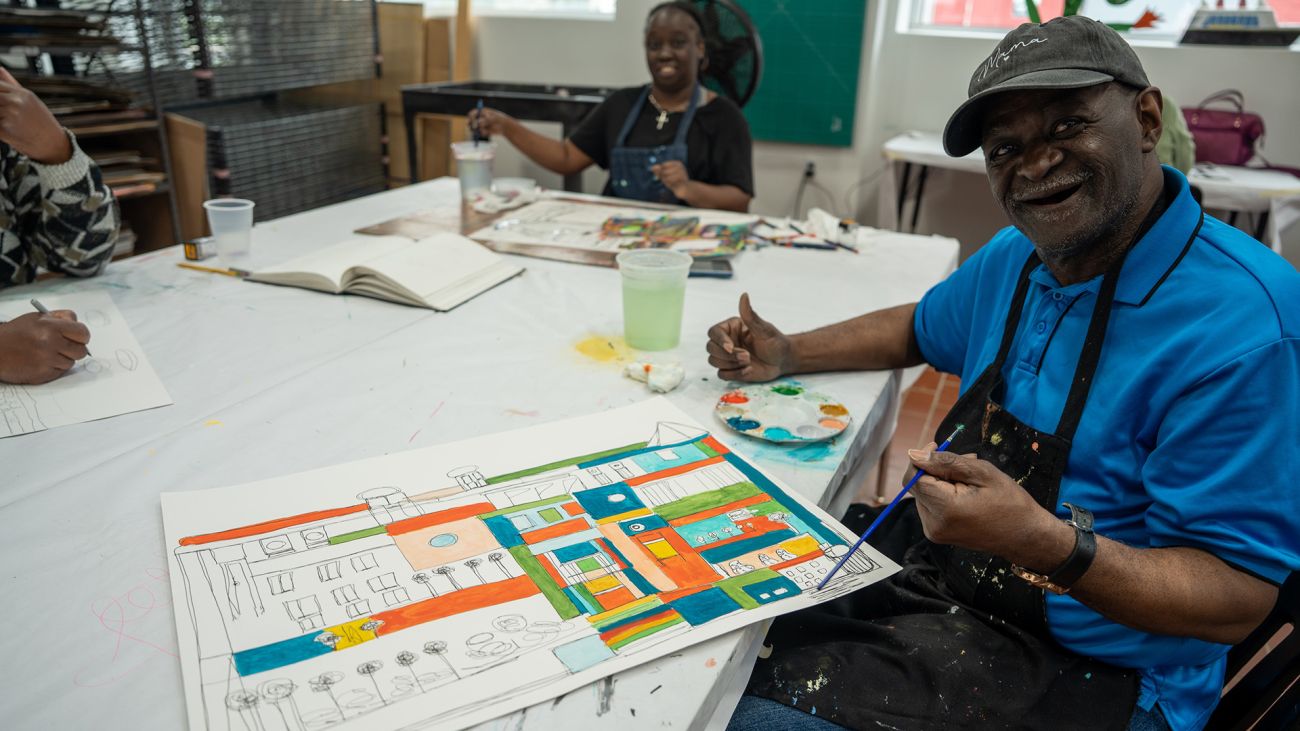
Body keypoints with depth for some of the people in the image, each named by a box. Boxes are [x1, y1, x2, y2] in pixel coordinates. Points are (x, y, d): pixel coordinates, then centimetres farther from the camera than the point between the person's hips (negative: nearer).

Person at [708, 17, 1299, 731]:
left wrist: (1049, 545, -38)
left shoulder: (1242, 321, -23)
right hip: (927, 563, 7)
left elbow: (1238, 599, -21)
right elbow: (922, 327, 21)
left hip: (1085, 668, -7)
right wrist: (785, 355, 7)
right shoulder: (1016, 257, 1)